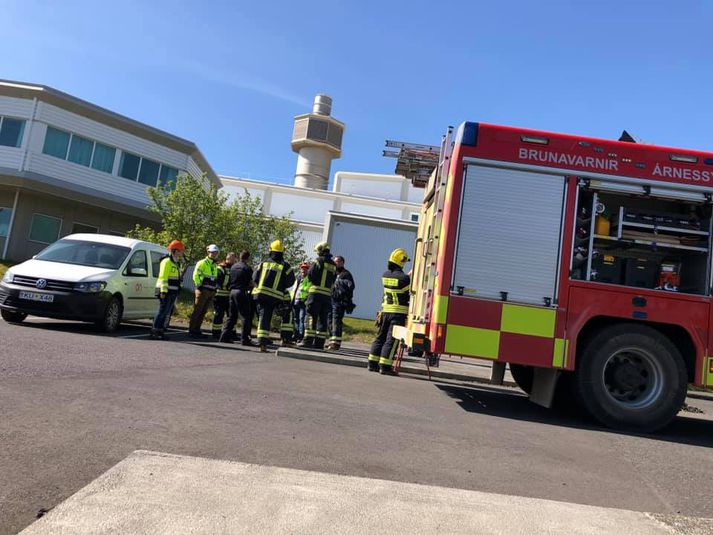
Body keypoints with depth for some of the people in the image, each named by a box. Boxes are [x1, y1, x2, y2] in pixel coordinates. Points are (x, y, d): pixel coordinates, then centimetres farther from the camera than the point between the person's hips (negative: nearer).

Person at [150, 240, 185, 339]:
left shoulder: (176, 263, 21)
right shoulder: (167, 261, -9)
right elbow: (163, 277, -16)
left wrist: (176, 292, 19)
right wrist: (163, 291, -22)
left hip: (172, 292, 10)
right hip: (165, 291, -10)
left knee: (168, 313, 10)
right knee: (163, 311, -11)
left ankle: (161, 331, 15)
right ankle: (154, 331, -8)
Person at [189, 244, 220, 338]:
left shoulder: (215, 265, 19)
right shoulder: (202, 263, -5)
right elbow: (195, 275, -12)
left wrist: (214, 288, 17)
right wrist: (199, 285, -15)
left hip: (211, 292, 8)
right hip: (203, 290, -8)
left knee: (203, 312, 10)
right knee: (197, 311, -6)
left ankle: (197, 330, 16)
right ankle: (191, 330, -2)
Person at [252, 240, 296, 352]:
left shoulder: (264, 263, 6)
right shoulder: (285, 266, 0)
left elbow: (255, 278, 6)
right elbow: (290, 281, 1)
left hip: (260, 293, 1)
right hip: (275, 296, -1)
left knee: (262, 316, 5)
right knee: (266, 318, 6)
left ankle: (262, 339, -4)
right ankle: (263, 342, 0)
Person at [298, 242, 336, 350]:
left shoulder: (319, 261, -5)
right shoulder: (333, 265, 13)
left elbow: (310, 275, -8)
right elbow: (333, 281, 13)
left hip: (316, 292, -5)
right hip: (327, 294, 5)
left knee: (312, 316, -3)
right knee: (323, 318, 8)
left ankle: (308, 340, -7)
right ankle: (319, 343, 9)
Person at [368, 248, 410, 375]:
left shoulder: (385, 275, 6)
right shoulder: (404, 278, -16)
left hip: (385, 310, 7)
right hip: (399, 312, -6)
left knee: (380, 337, 13)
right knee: (391, 340, -2)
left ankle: (373, 364, 16)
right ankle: (385, 366, -1)